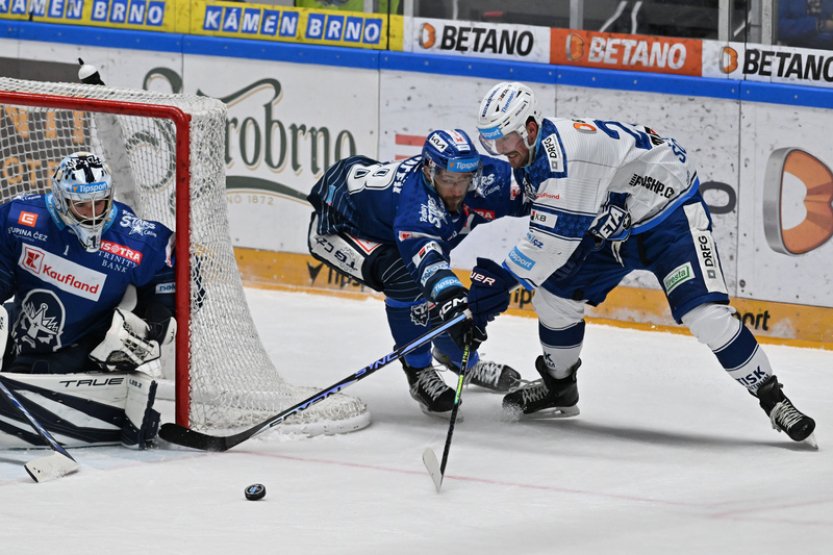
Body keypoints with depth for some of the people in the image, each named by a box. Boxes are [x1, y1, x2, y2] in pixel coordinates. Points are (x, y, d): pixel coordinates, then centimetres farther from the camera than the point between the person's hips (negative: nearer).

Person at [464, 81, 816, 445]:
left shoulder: (565, 151, -32)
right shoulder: (531, 155, -1)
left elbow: (555, 241, -32)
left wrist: (501, 278, -26)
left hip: (669, 210, -9)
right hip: (612, 227, 9)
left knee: (704, 313, -22)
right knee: (555, 296, 3)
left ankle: (772, 400, -14)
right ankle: (559, 388, 24)